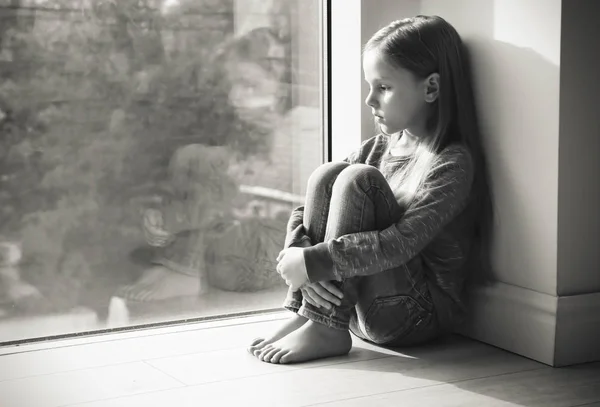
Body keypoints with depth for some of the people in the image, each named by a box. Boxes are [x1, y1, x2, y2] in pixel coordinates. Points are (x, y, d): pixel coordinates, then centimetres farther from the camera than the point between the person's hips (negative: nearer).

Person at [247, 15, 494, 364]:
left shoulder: (452, 164, -14)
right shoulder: (379, 148, 8)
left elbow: (400, 244, -26)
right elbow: (303, 214, 4)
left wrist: (315, 262, -26)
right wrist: (297, 256, -17)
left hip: (419, 314, -7)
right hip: (356, 305, 7)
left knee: (357, 179, -22)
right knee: (326, 175, -10)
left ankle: (325, 329, -23)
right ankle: (303, 314, -14)